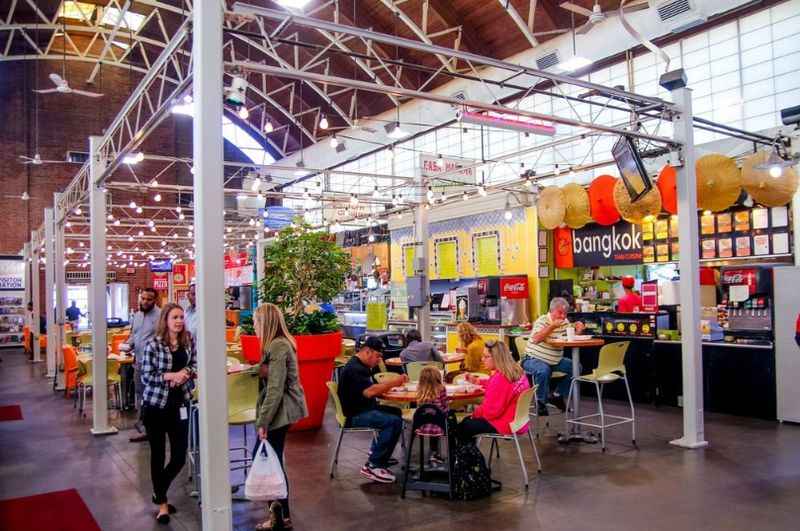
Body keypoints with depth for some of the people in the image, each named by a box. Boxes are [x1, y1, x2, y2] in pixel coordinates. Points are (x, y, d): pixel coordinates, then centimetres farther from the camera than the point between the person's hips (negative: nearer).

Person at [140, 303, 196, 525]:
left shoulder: (189, 340, 1)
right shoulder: (153, 344, -12)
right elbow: (146, 376, -11)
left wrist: (186, 372, -11)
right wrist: (170, 376, -23)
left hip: (180, 404, 4)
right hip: (155, 405, -4)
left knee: (179, 456, 6)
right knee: (158, 455, 8)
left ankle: (159, 492, 33)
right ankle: (162, 504, 24)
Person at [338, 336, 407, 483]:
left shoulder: (361, 366, 14)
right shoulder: (354, 369, -20)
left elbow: (373, 388, 12)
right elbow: (369, 391, -32)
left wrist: (392, 383, -3)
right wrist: (392, 383, -23)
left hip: (365, 409, 11)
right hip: (356, 415, -11)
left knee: (396, 412, 18)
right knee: (394, 421, -22)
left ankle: (379, 454, 22)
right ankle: (372, 466, -18)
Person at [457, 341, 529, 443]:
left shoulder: (499, 378, -28)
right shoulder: (516, 370, 2)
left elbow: (491, 410, -24)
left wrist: (475, 412, -5)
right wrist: (477, 381, 18)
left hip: (506, 424, -10)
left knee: (463, 427, 2)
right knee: (467, 420, 20)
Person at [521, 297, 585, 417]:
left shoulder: (565, 322, 5)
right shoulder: (542, 320, -15)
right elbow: (536, 339, -31)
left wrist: (578, 331, -15)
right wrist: (552, 326, -35)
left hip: (555, 361, 7)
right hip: (534, 359, -7)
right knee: (543, 370, -36)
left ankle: (557, 396, 10)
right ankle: (541, 402, -13)